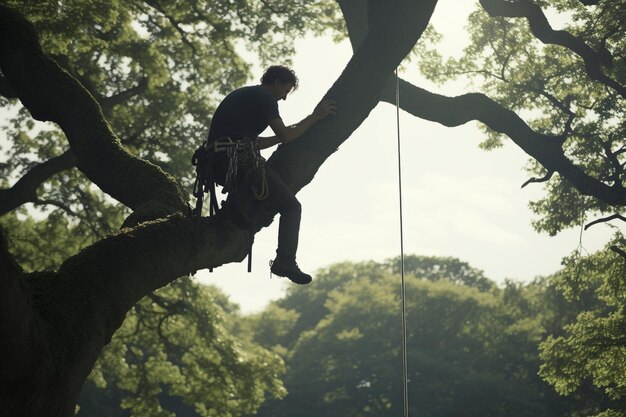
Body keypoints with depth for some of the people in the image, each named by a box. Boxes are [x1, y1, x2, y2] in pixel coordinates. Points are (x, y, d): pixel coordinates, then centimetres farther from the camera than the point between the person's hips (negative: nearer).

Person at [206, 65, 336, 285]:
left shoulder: (243, 95, 28)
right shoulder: (264, 97, 0)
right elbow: (285, 136, -4)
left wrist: (284, 136, 32)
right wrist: (315, 117, 5)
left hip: (217, 164, 9)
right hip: (240, 161, -9)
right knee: (291, 206, -4)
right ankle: (285, 260, -20)